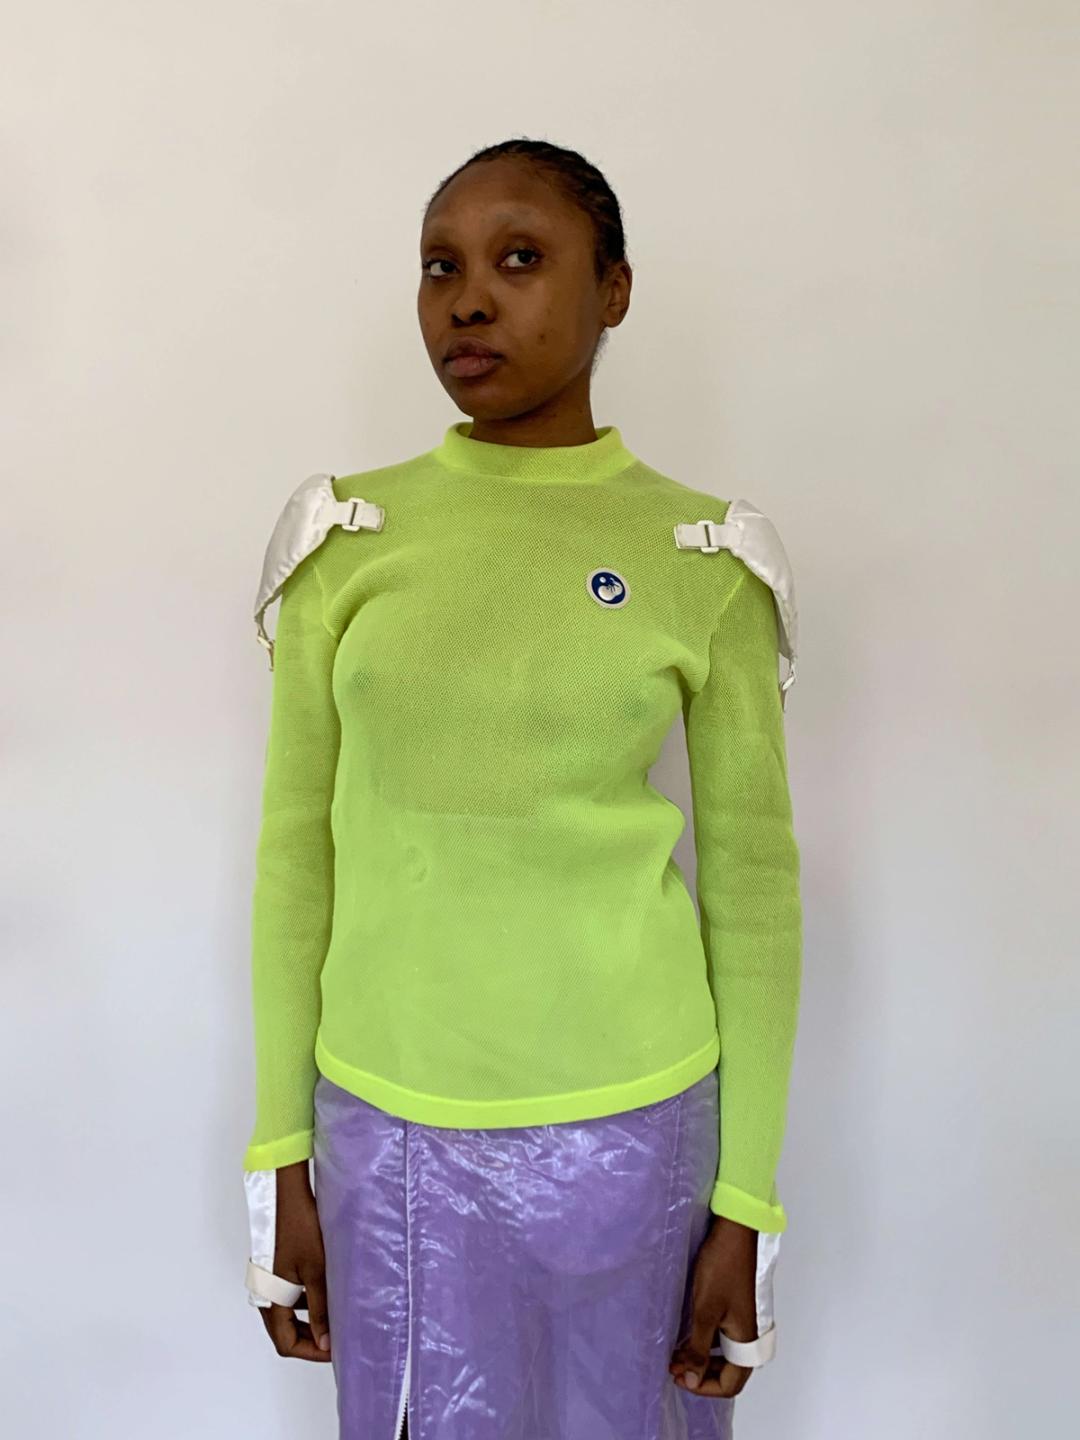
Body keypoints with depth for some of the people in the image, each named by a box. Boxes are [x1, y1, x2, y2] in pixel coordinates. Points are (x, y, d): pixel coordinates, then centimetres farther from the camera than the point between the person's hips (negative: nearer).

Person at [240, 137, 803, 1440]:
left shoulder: (704, 560, -5)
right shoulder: (347, 537, -2)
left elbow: (753, 885, -1)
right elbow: (299, 851, 2)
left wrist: (746, 1206, 0)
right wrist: (280, 1159, 4)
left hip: (627, 1126, -1)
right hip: (387, 1130, 1)